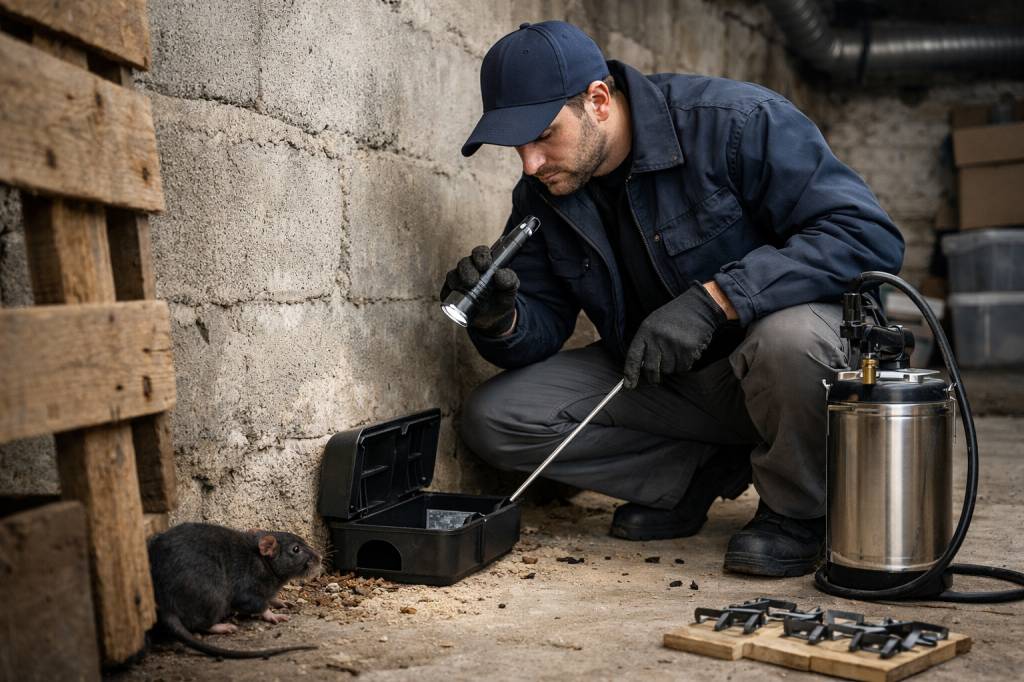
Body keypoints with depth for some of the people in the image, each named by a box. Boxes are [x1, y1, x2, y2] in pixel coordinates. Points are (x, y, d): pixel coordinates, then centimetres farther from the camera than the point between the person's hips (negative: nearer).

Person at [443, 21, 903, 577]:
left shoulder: (735, 120, -21)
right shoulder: (541, 196, -2)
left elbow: (870, 235, -27)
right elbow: (542, 328, 1)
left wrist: (714, 298, -35)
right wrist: (499, 318, -24)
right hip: (657, 379, 5)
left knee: (790, 337, -41)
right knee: (492, 418, -10)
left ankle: (795, 512, -10)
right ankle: (704, 471, 0)